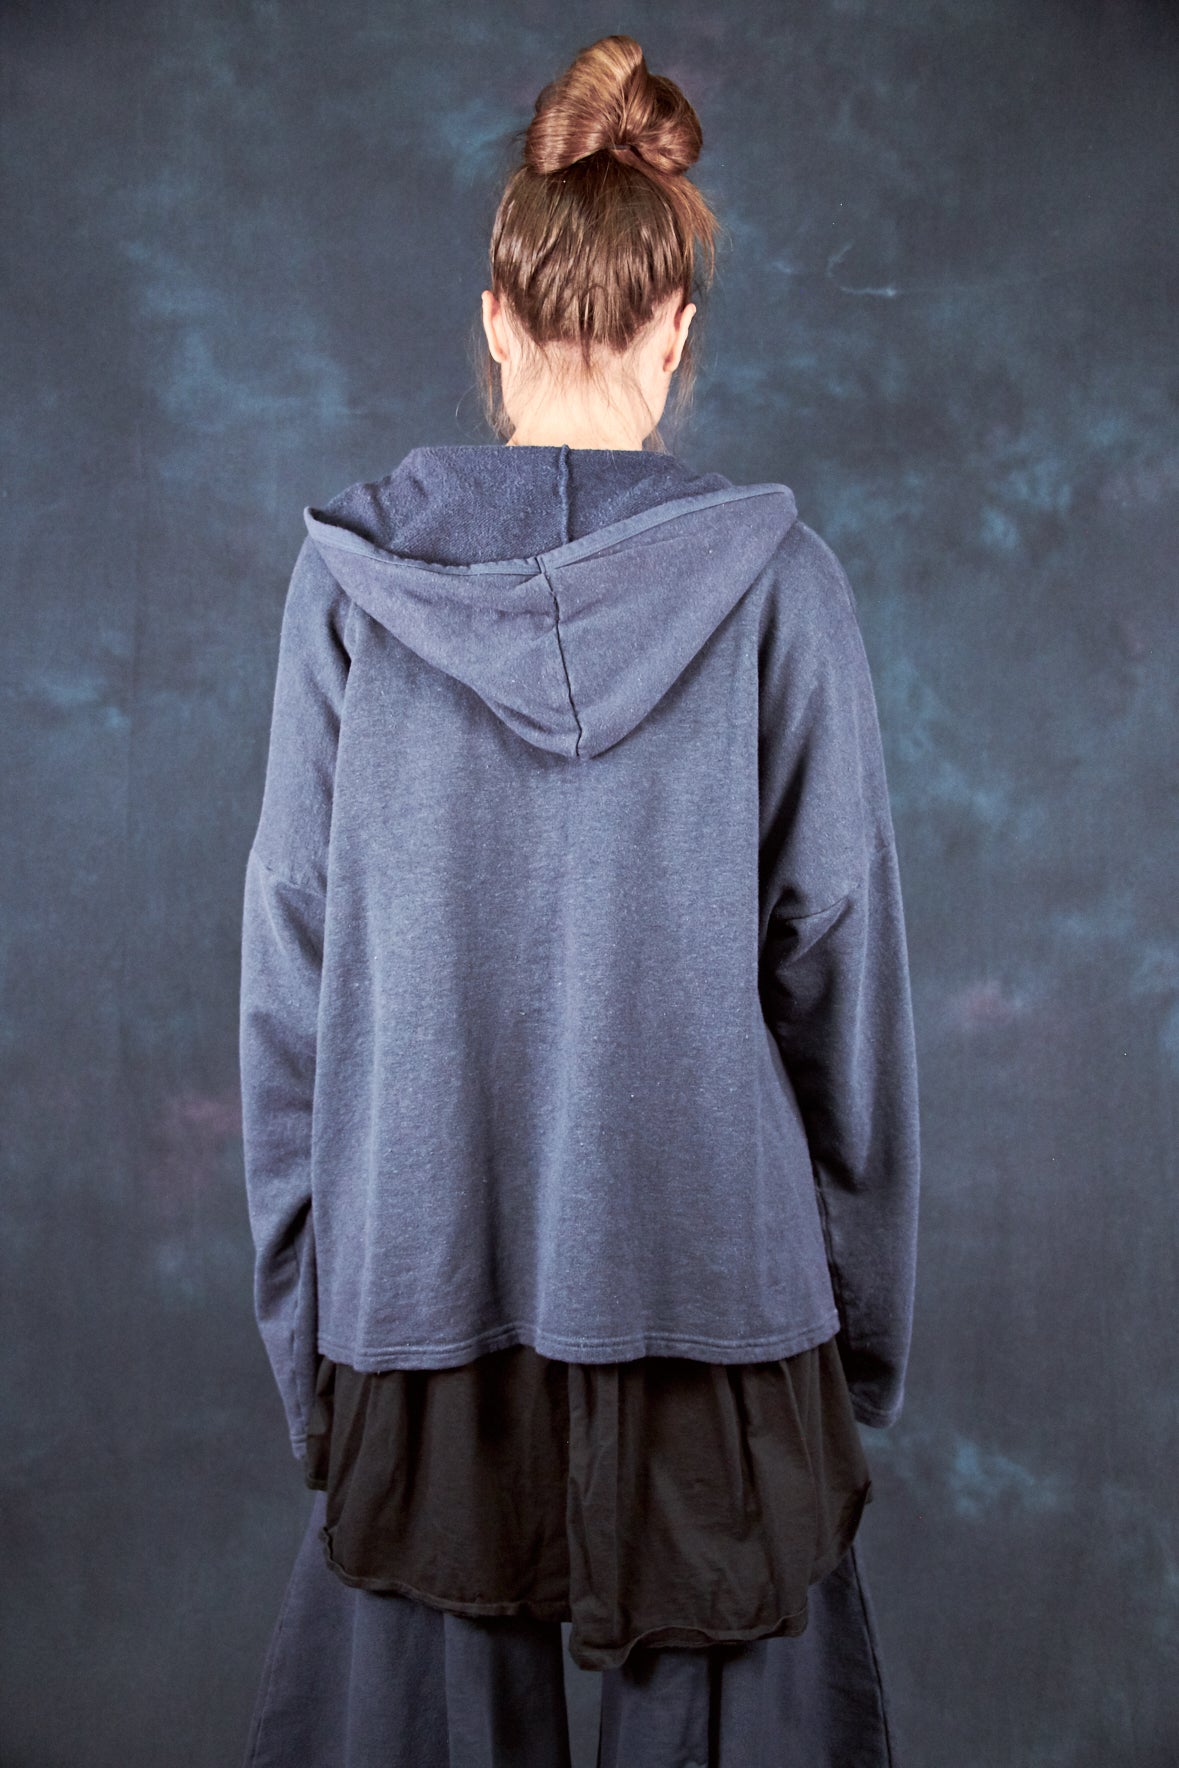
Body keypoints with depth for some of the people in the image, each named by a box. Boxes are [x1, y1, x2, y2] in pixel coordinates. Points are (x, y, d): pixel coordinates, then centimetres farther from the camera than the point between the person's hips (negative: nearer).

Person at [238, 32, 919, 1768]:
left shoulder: (353, 571, -4)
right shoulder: (774, 580, -7)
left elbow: (289, 956, -1)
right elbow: (844, 962, -4)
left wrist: (305, 1293, 10)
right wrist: (865, 1324, 8)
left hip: (422, 1273, 2)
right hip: (710, 1271, -1)